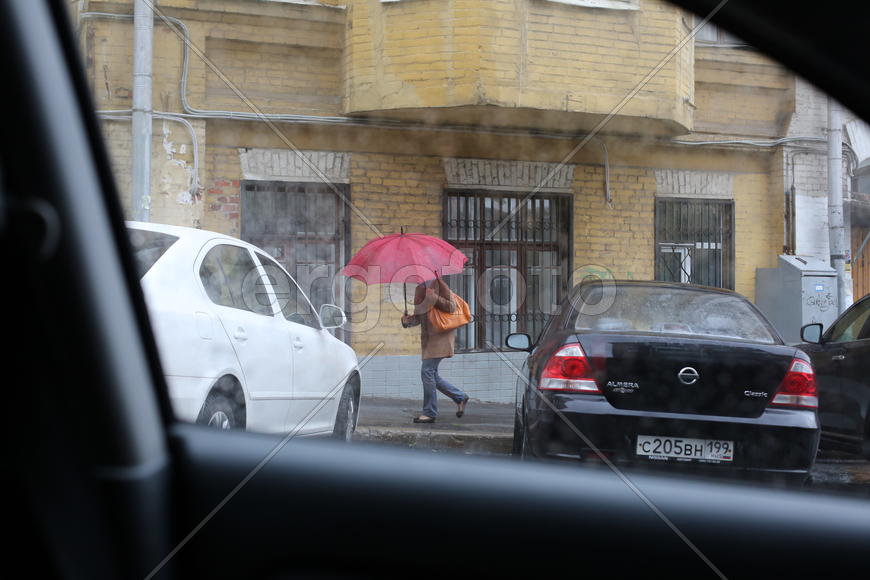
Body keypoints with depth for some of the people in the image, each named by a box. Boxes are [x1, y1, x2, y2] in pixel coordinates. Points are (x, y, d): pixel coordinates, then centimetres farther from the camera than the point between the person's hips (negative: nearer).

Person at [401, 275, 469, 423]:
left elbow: (451, 307, -15)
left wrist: (434, 297, -23)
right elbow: (418, 317, 16)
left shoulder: (439, 285, -8)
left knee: (427, 370, -13)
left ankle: (429, 413, -7)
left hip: (441, 336, -9)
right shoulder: (420, 289, 15)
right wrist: (407, 320, -4)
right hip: (428, 338, 9)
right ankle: (460, 397, 26)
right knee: (431, 374, 9)